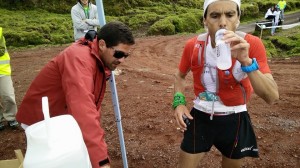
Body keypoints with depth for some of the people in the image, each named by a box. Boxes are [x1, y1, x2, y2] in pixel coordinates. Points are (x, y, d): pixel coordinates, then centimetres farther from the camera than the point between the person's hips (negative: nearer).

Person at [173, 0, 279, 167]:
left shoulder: (252, 44, -18)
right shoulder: (193, 46, -13)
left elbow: (272, 97, -23)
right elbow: (180, 76, 8)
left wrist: (246, 61, -37)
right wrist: (179, 102, -10)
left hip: (234, 121, 0)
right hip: (200, 117, 1)